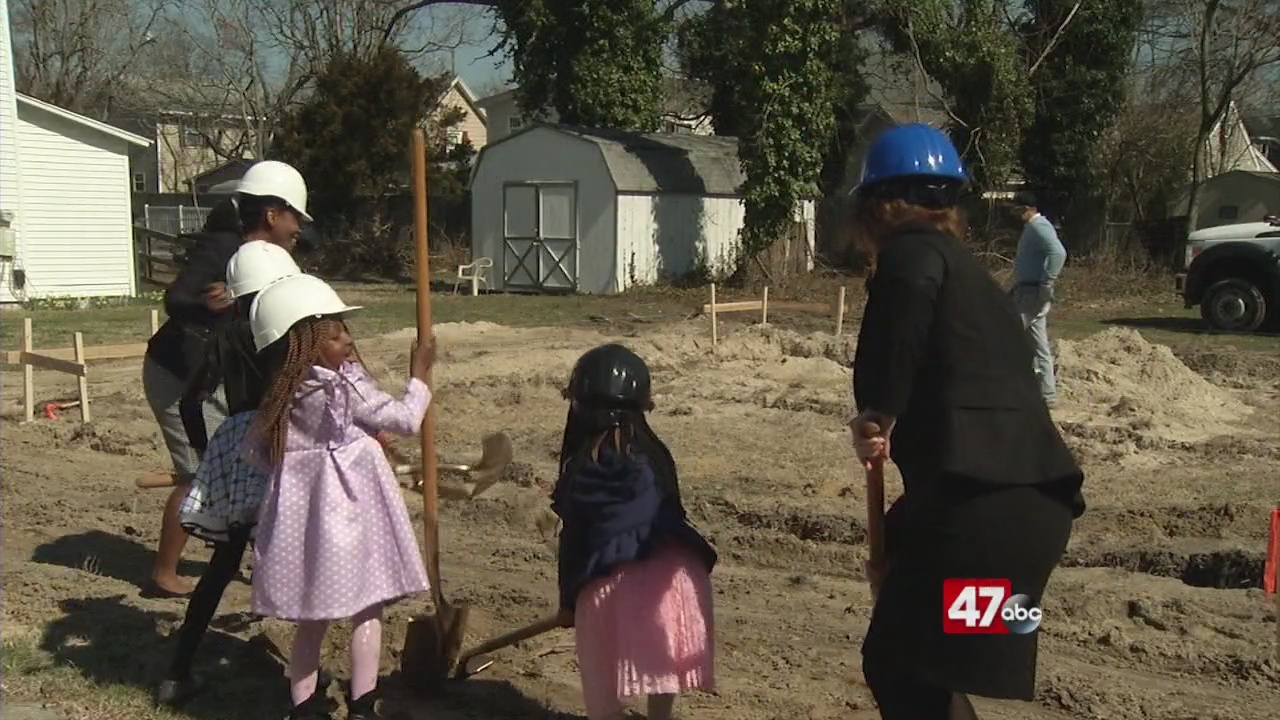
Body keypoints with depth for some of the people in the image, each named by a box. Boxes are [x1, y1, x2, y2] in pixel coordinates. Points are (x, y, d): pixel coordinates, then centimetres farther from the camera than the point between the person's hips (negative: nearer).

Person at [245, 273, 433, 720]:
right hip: (348, 507, -6)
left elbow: (255, 449, 11)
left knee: (311, 619, 16)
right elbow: (405, 419, -7)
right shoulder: (346, 385, -14)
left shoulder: (280, 392, 5)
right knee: (367, 613, 6)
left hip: (299, 510, 6)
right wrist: (418, 377, 7)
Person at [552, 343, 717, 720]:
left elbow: (574, 538, 2)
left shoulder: (580, 469, -1)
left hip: (613, 580, -4)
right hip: (672, 571, 4)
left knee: (606, 684, 10)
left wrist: (568, 599, 14)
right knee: (662, 668, 21)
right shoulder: (655, 455, 12)